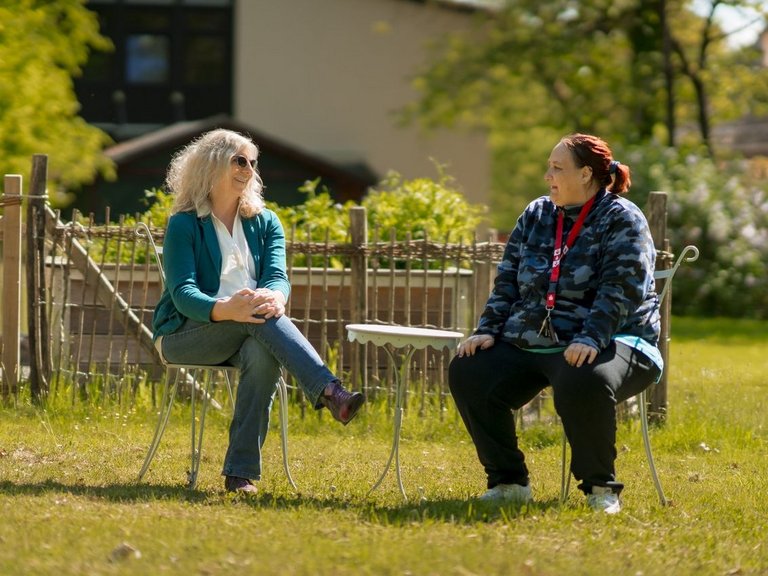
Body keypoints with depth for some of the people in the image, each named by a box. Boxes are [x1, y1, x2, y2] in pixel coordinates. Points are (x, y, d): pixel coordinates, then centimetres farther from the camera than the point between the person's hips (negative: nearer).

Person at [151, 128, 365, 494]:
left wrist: (275, 296, -29)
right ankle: (329, 392, -51)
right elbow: (183, 293, -14)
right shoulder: (184, 226, -1)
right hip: (184, 336, -3)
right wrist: (225, 310, -36)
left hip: (242, 336, 3)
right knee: (258, 316, -34)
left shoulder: (265, 223, 14)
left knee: (262, 353, -36)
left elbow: (277, 276, -2)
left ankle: (241, 472, -40)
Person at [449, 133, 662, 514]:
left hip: (607, 343, -7)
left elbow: (623, 289, -16)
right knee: (467, 373, -13)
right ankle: (508, 482, -3)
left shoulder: (621, 220, -4)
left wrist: (590, 339, -29)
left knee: (583, 383, -40)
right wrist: (487, 330, 1)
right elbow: (507, 281, 16)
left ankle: (600, 487, -18)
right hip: (529, 345, 7)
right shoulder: (536, 216, 16)